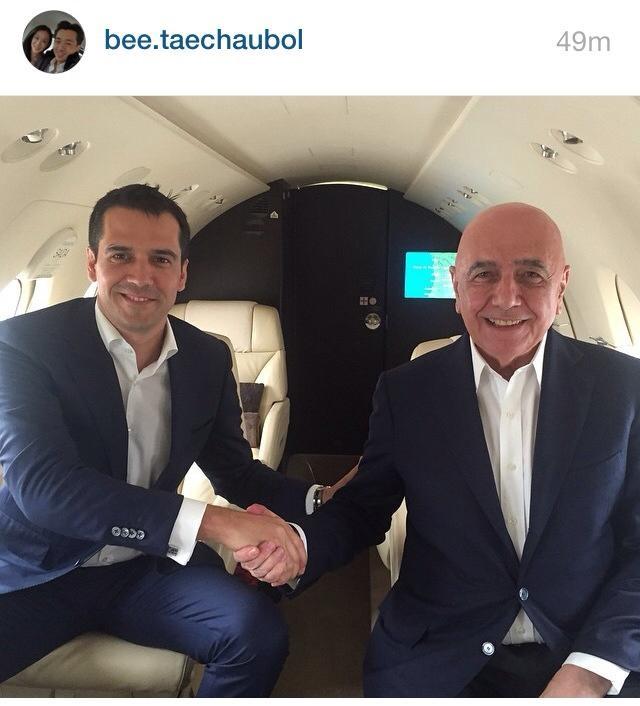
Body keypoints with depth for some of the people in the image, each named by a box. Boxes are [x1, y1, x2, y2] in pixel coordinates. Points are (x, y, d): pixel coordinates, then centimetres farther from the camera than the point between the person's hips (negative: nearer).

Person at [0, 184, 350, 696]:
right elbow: (42, 481, -27)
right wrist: (213, 521, -36)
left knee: (257, 631, -20)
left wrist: (321, 500, -11)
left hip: (149, 565, 3)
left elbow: (234, 470, 8)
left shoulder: (209, 358, 0)